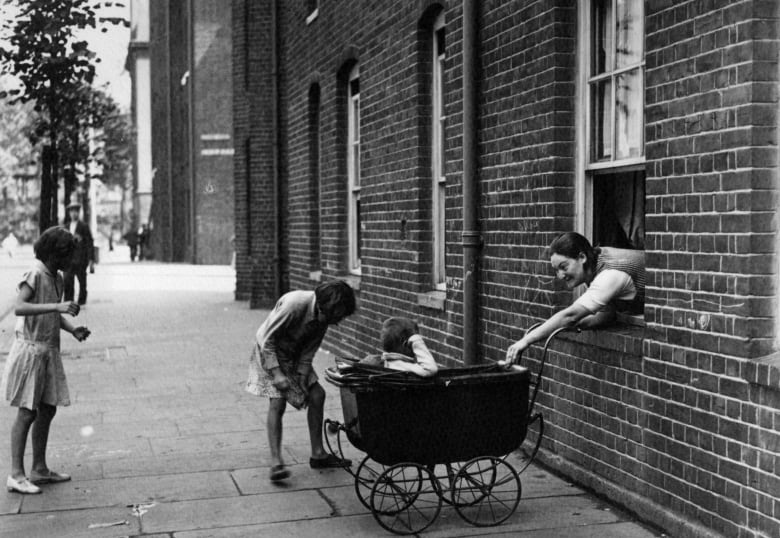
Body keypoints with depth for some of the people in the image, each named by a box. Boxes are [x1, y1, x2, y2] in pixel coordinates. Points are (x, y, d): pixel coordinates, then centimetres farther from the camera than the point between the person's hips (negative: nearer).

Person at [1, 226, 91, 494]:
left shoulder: (57, 278, 10)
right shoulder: (35, 274, -15)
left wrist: (73, 329, 4)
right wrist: (57, 306, -34)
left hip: (49, 352, 8)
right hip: (31, 349, -8)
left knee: (47, 410, 12)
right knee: (27, 412, -5)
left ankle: (39, 469, 22)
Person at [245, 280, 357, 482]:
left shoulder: (323, 316, -12)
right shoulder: (294, 304, -35)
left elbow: (308, 352, -5)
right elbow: (267, 340, -28)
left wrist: (300, 380, -14)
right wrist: (276, 374, -29)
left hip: (294, 356, 7)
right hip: (269, 353, -7)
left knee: (317, 394, 2)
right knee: (277, 402, -19)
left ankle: (318, 454, 13)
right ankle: (276, 462, -17)